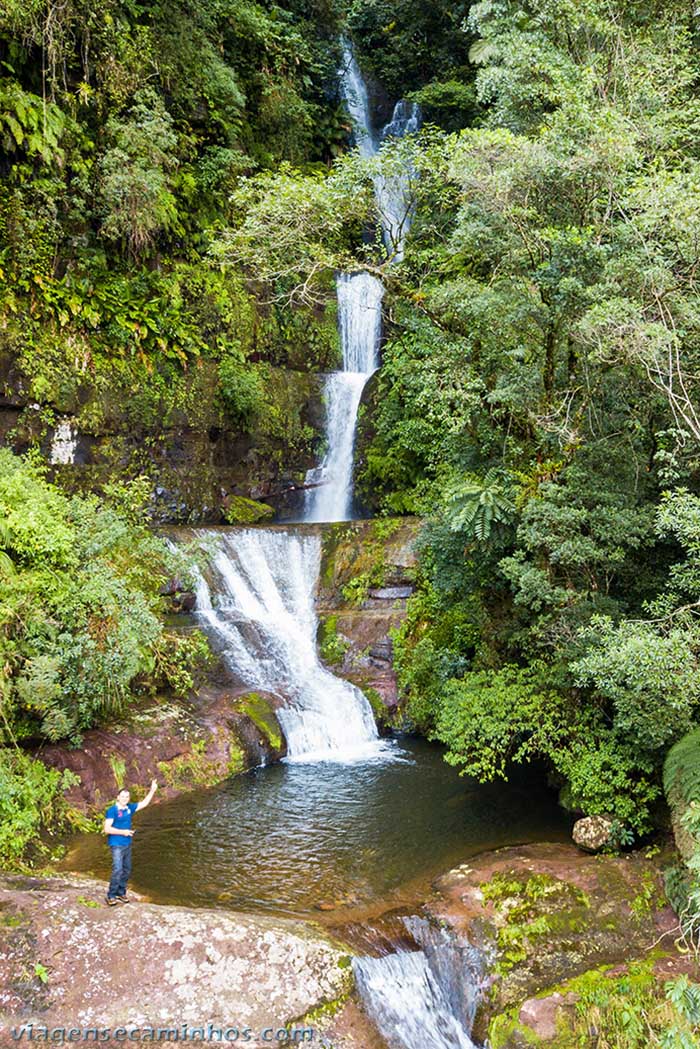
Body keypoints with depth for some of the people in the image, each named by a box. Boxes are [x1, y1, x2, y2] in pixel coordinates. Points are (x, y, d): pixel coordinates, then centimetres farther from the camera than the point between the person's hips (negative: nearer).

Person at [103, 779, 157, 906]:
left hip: (127, 844, 7)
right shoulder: (112, 810, -13)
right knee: (117, 870, -13)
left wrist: (152, 791, 10)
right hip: (116, 845, -7)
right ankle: (111, 896, -3)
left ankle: (121, 893, 25)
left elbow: (144, 804, 18)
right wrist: (123, 832, -18)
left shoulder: (129, 808, 6)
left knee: (126, 870, 12)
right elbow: (107, 829, -17)